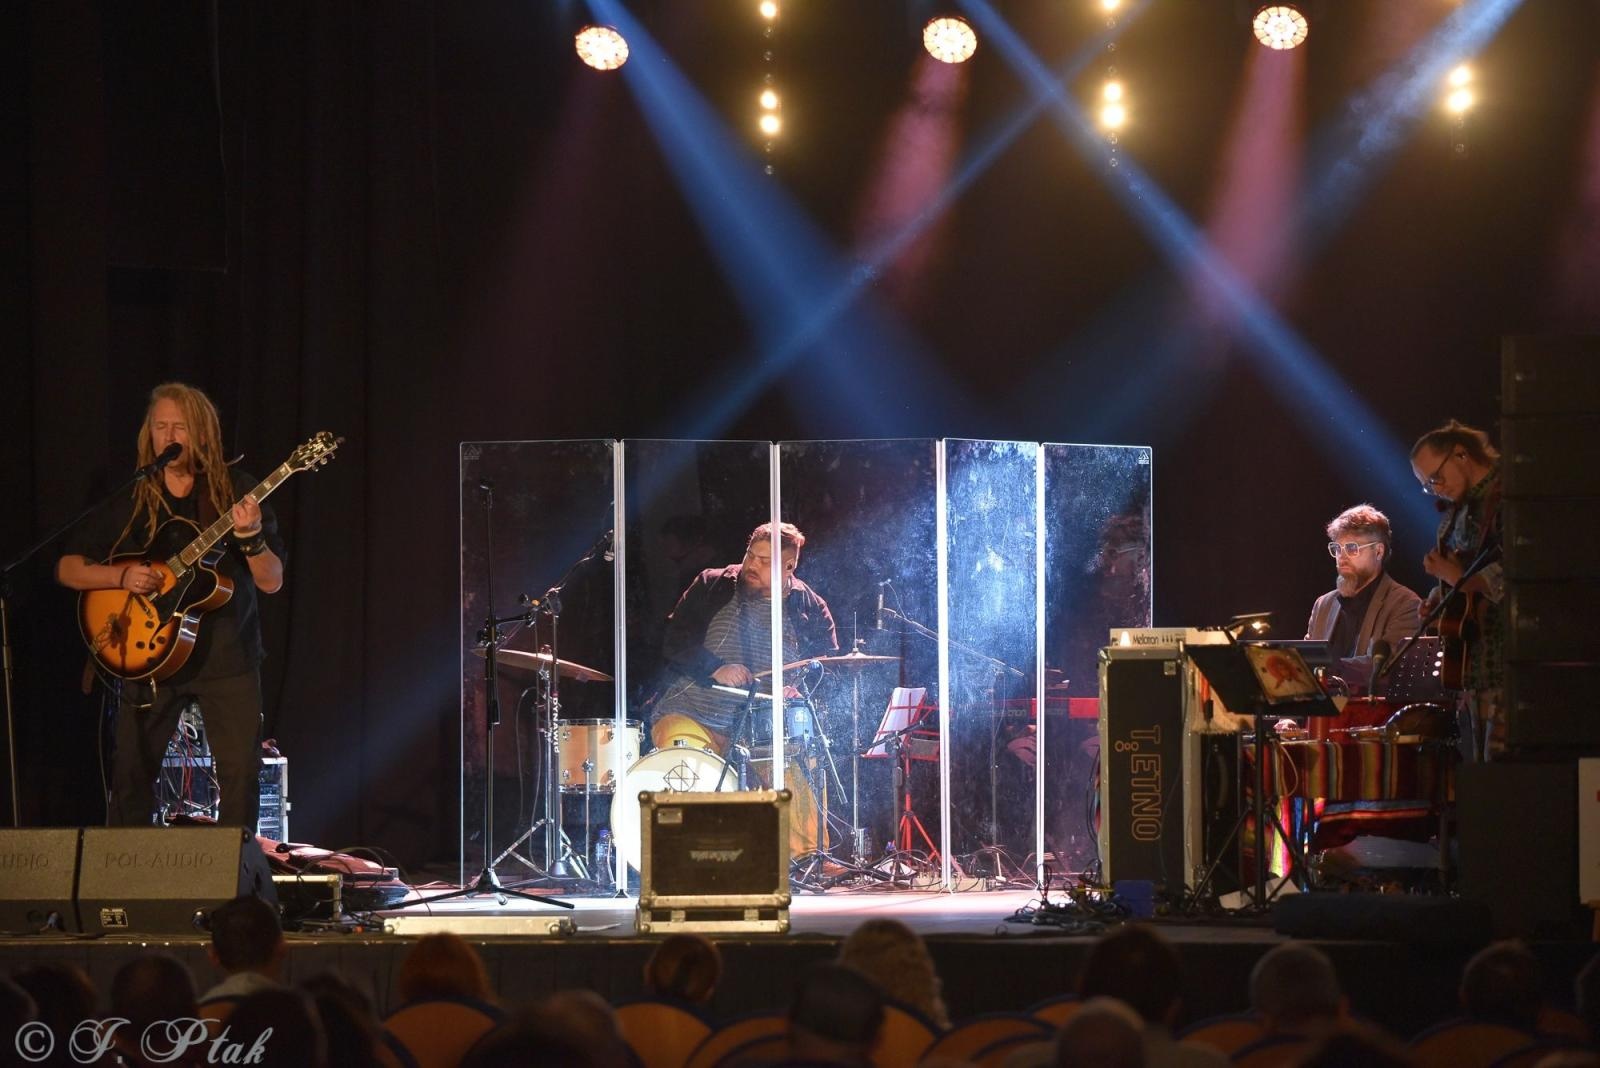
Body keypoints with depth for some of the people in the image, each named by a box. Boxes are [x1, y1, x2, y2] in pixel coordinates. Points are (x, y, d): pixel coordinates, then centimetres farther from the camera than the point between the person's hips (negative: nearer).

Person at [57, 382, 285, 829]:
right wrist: (121, 577, -13)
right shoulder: (128, 500, 3)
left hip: (227, 653, -1)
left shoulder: (235, 492, 1)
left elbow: (272, 582, -3)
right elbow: (67, 568, 5)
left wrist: (251, 537, -22)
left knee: (241, 774, -7)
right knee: (131, 774, -1)